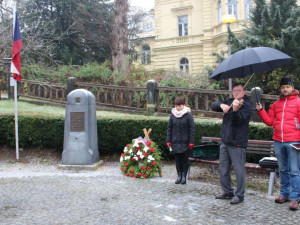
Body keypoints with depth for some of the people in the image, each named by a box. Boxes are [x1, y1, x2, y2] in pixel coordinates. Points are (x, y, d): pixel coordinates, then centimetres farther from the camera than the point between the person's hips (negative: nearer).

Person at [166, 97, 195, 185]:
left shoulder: (188, 115, -4)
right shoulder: (173, 115, 6)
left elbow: (192, 129, -5)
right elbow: (169, 128, 9)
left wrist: (191, 142, -10)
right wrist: (168, 141, 4)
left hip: (185, 142, -3)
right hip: (175, 142, 3)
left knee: (185, 159, 4)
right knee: (177, 159, 7)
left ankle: (184, 176, 16)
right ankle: (179, 175, 19)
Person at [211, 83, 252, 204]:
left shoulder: (246, 105, -8)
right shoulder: (229, 102, 12)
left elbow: (238, 120, -23)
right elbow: (213, 105, 3)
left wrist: (235, 110, -42)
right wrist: (221, 105, -18)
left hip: (237, 144, -7)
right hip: (225, 142, 7)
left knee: (239, 170, -2)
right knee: (223, 169, 15)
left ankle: (239, 195, 10)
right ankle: (227, 192, 28)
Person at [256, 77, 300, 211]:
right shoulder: (276, 104, 15)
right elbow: (269, 121, 14)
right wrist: (260, 110, 2)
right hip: (278, 141, 5)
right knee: (283, 170, 15)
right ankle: (284, 194, 26)